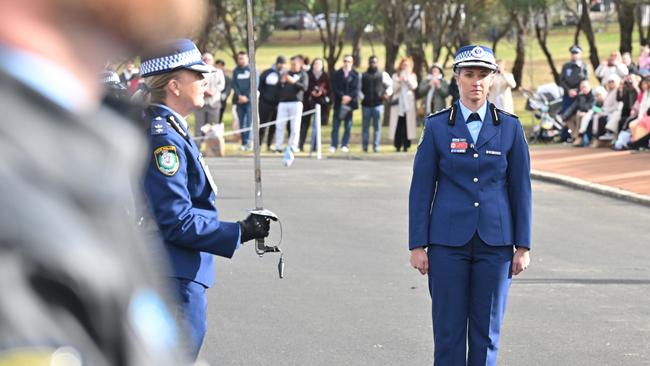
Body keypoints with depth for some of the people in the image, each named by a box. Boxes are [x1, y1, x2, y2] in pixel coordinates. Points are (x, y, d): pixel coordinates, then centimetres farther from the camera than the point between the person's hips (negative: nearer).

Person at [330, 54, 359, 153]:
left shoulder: (355, 74, 4)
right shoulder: (337, 74, 6)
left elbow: (356, 89, -2)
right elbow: (334, 87, -2)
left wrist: (349, 97, -17)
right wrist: (342, 96, -15)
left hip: (350, 102, 0)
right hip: (339, 103, 0)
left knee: (348, 125, 2)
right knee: (335, 125, -1)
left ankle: (345, 145, 7)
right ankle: (334, 145, 0)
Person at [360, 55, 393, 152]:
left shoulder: (383, 74, 7)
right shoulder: (363, 75, 10)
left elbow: (391, 85, 11)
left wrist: (388, 93, -4)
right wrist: (362, 96, -2)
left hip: (378, 104, -1)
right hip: (366, 104, 1)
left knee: (377, 126, -2)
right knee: (365, 126, 4)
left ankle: (376, 146, 1)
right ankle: (365, 146, 10)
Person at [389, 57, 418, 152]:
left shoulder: (412, 76, 12)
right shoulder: (396, 76, 11)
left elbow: (414, 86, -6)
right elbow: (394, 89, 2)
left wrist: (408, 76, -12)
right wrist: (399, 82, -13)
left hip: (409, 104, 0)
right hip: (398, 104, 0)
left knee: (407, 125, -6)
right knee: (398, 125, -4)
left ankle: (406, 146, -3)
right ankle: (398, 146, 0)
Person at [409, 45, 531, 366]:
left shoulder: (510, 128, 4)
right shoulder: (437, 127, 1)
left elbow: (521, 189, 6)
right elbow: (421, 189, 3)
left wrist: (523, 246, 2)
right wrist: (417, 245, -2)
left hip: (495, 243, 1)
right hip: (448, 242, -1)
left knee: (487, 331, 4)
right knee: (448, 331, 0)